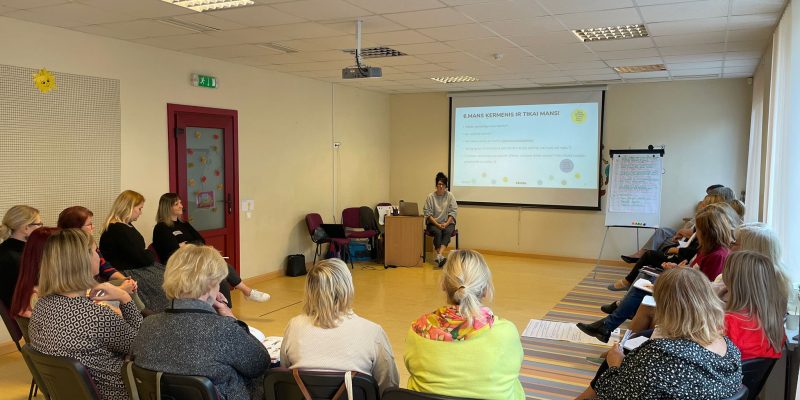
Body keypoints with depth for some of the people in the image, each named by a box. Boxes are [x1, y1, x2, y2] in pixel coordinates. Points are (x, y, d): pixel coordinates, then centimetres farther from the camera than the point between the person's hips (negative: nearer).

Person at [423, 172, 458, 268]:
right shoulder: (430, 197, -1)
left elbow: (453, 212, -1)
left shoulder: (450, 196, 2)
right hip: (433, 223, 0)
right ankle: (441, 257, -36)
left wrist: (446, 223, -15)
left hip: (448, 223, 1)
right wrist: (437, 225, -15)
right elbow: (428, 213, -4)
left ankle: (439, 255, -47)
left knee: (447, 232, -31)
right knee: (438, 232, -32)